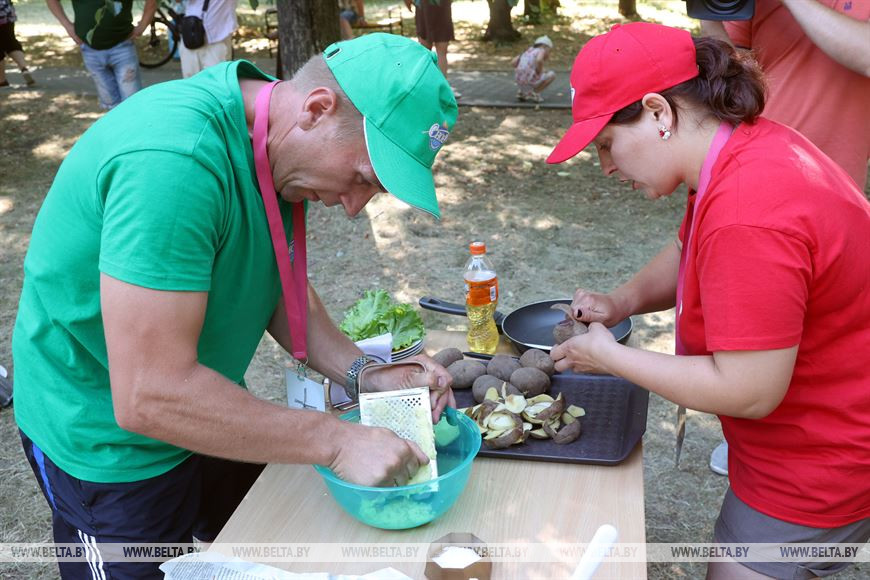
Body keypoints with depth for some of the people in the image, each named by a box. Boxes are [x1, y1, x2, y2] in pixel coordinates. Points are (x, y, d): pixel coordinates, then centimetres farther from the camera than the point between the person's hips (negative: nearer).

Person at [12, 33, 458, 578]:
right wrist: (336, 441, -30)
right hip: (111, 444, -8)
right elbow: (150, 396, -36)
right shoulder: (175, 159, -36)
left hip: (208, 408, 8)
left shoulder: (284, 144, -8)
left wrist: (363, 375, -11)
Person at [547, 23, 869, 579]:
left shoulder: (750, 217, -35)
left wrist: (609, 356, -20)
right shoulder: (745, 147, -3)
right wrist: (623, 300, -3)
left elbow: (748, 391, -31)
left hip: (816, 467, -9)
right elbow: (690, 252, 15)